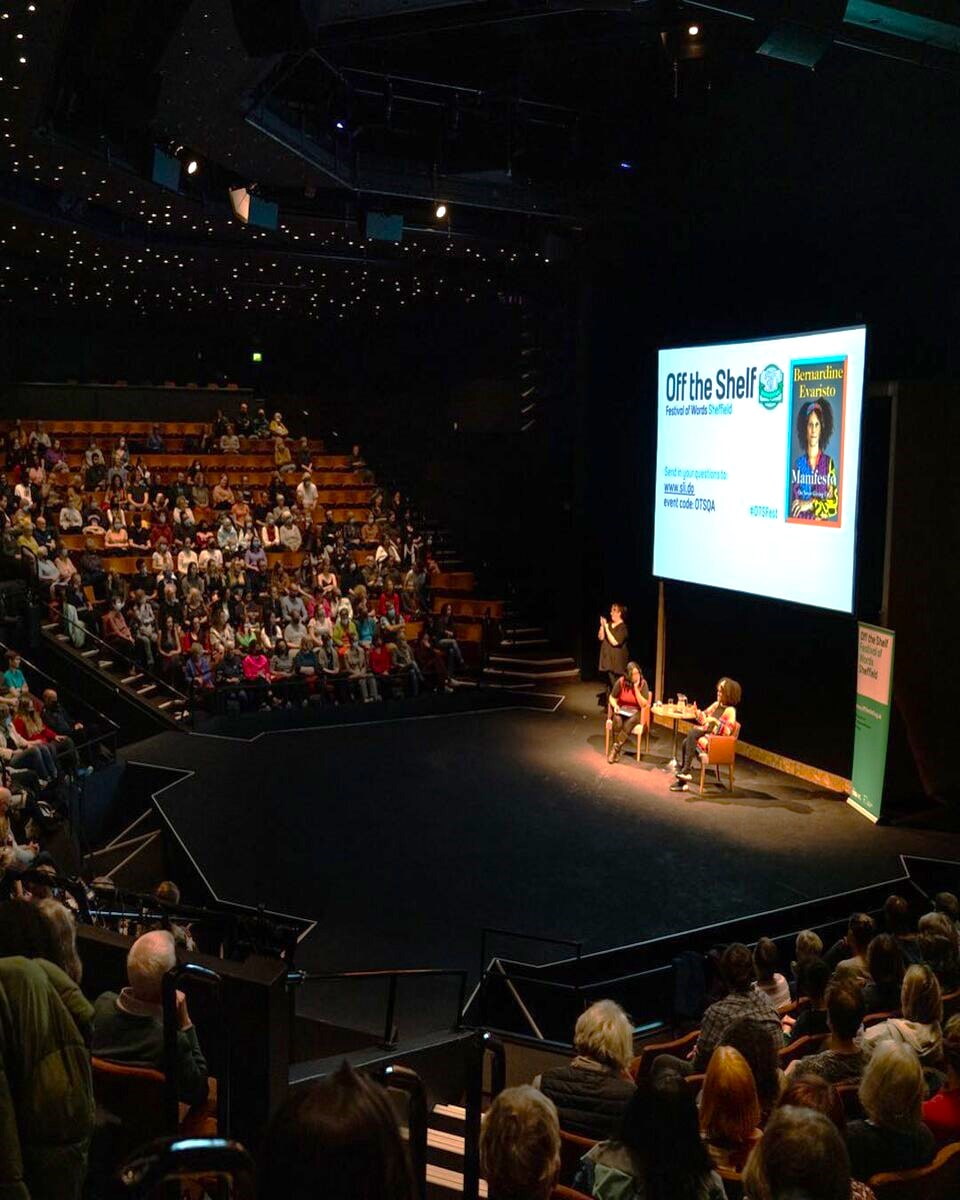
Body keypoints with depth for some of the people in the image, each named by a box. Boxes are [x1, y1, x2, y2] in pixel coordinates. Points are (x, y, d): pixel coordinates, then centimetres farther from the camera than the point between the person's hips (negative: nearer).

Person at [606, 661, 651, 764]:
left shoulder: (643, 683, -11)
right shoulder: (621, 682, -9)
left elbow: (643, 704, -17)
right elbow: (612, 698, 4)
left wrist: (636, 688, -22)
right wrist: (615, 705, -18)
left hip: (635, 712, -1)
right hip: (621, 710, 1)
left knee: (630, 722, -36)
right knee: (617, 720, -34)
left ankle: (615, 748, -31)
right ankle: (617, 751, -27)